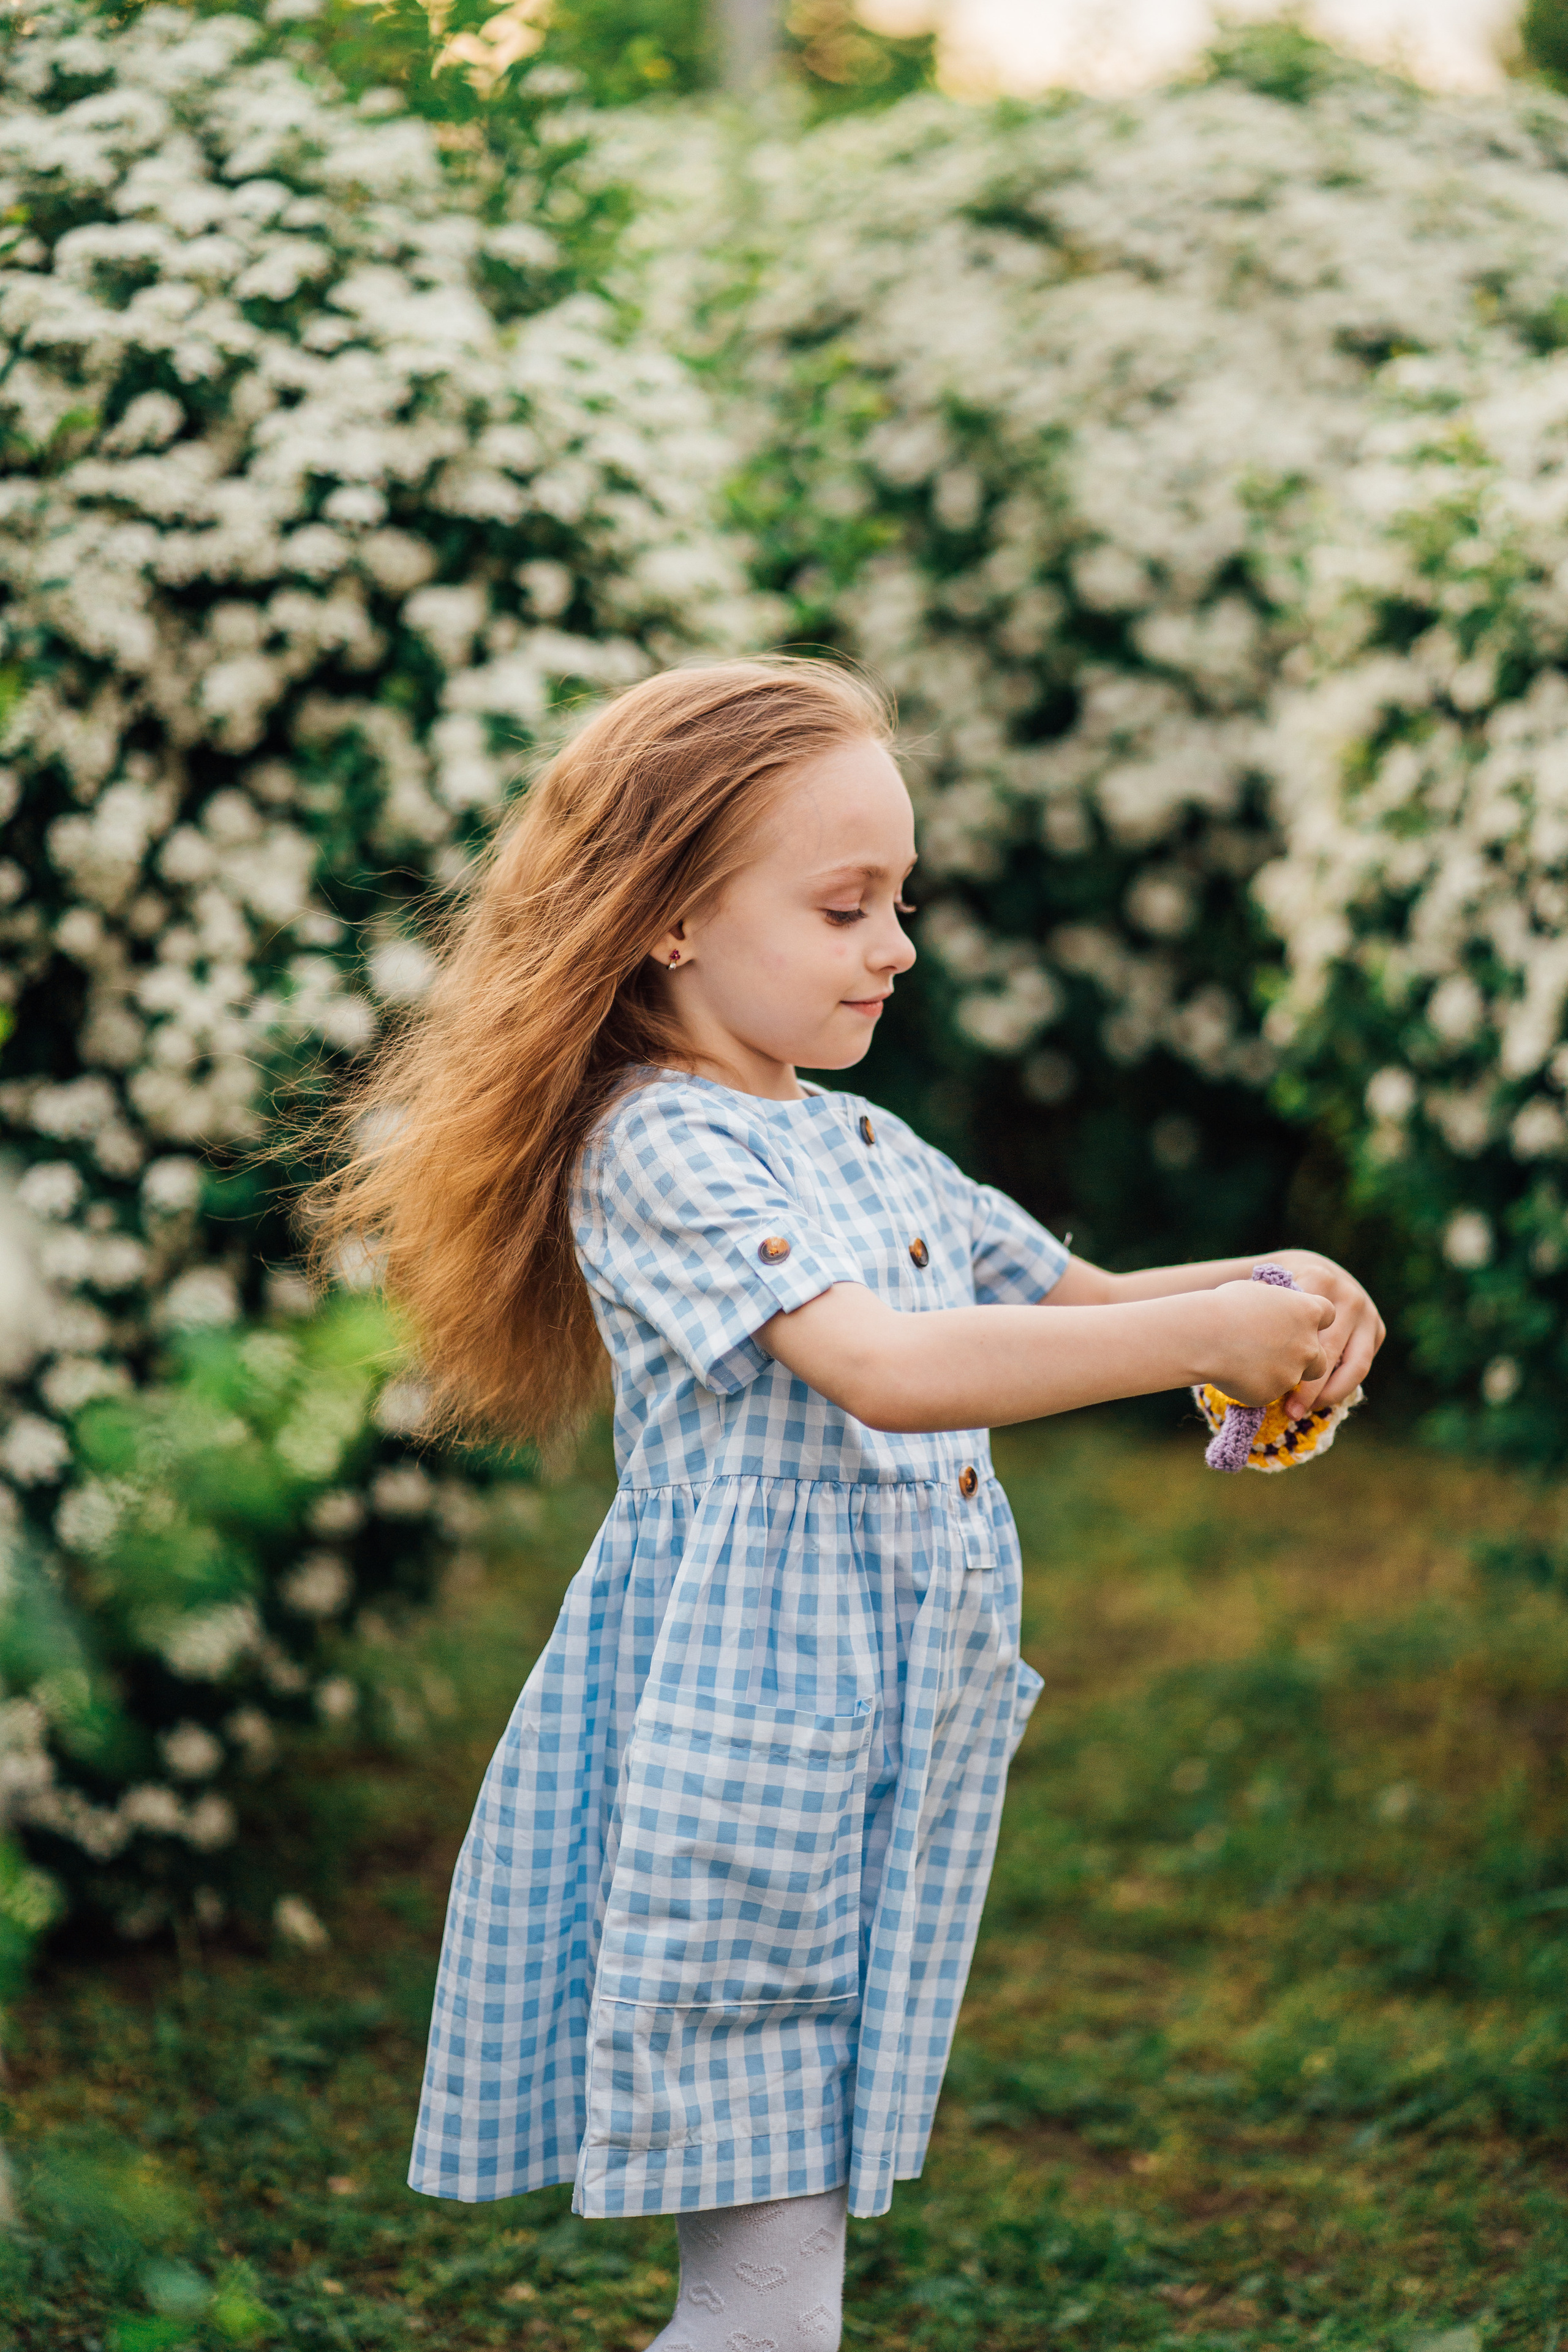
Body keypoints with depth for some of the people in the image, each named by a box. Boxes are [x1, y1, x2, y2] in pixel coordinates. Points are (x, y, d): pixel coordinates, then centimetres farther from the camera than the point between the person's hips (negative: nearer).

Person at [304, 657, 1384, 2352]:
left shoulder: (864, 1144, 13)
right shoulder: (656, 1149, -13)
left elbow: (1075, 1301, 23)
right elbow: (885, 1369, -26)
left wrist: (1269, 1294, 3)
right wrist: (1202, 1334, -23)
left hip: (896, 1744, 8)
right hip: (730, 1746, -8)